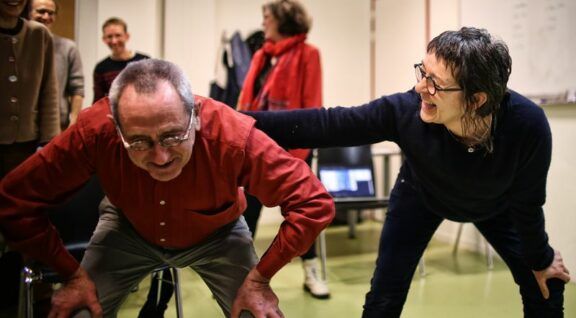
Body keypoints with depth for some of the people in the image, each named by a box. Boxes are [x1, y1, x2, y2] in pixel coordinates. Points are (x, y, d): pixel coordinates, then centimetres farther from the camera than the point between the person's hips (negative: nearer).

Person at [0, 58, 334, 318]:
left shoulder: (233, 136, -38)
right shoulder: (94, 131, -34)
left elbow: (314, 203, -32)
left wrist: (260, 278, -29)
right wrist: (72, 274, -20)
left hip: (216, 235, 0)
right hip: (129, 229, 1)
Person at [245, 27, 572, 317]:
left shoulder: (528, 125, -39)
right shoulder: (405, 111, -40)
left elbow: (526, 203, -21)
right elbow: (328, 125, -35)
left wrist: (540, 259, -4)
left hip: (494, 205, 1)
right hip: (421, 195, -1)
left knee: (545, 287, 5)